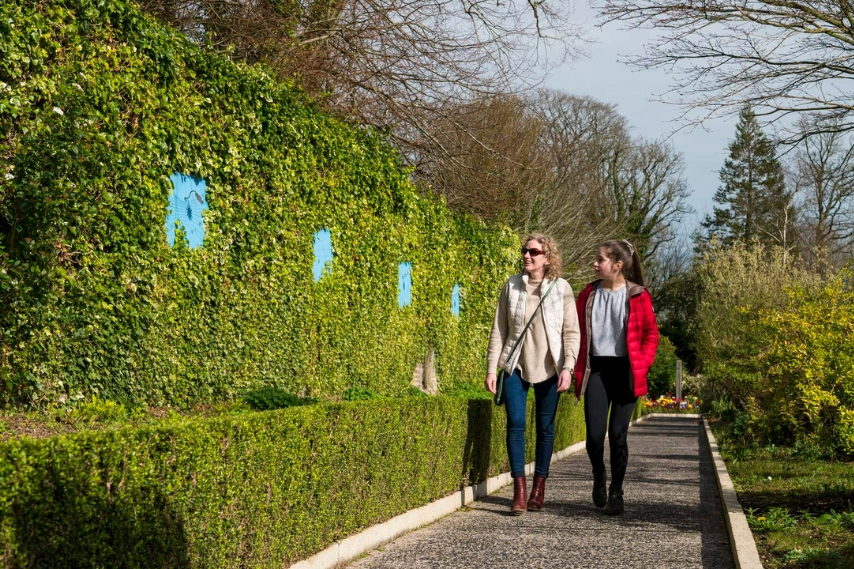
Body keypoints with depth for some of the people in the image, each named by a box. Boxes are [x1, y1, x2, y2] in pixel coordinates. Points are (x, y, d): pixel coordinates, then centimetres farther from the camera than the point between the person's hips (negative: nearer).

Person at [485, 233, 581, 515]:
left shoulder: (561, 288, -1)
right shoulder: (512, 286, 3)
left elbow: (571, 332, -2)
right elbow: (498, 330, 5)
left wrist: (567, 367, -12)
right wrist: (491, 369, 1)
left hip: (548, 367, -1)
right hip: (516, 365, 1)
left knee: (545, 427, 6)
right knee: (515, 423, -8)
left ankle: (539, 488, 18)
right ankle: (519, 490, -4)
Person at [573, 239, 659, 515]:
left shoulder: (638, 296, -2)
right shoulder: (588, 295, 6)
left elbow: (651, 334, 3)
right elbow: (577, 332, 11)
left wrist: (641, 366, -7)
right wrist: (579, 368, 3)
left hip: (625, 370, -2)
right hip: (596, 370, 2)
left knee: (618, 434, -1)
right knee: (594, 434, -6)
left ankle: (616, 492, 14)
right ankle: (599, 476, 25)